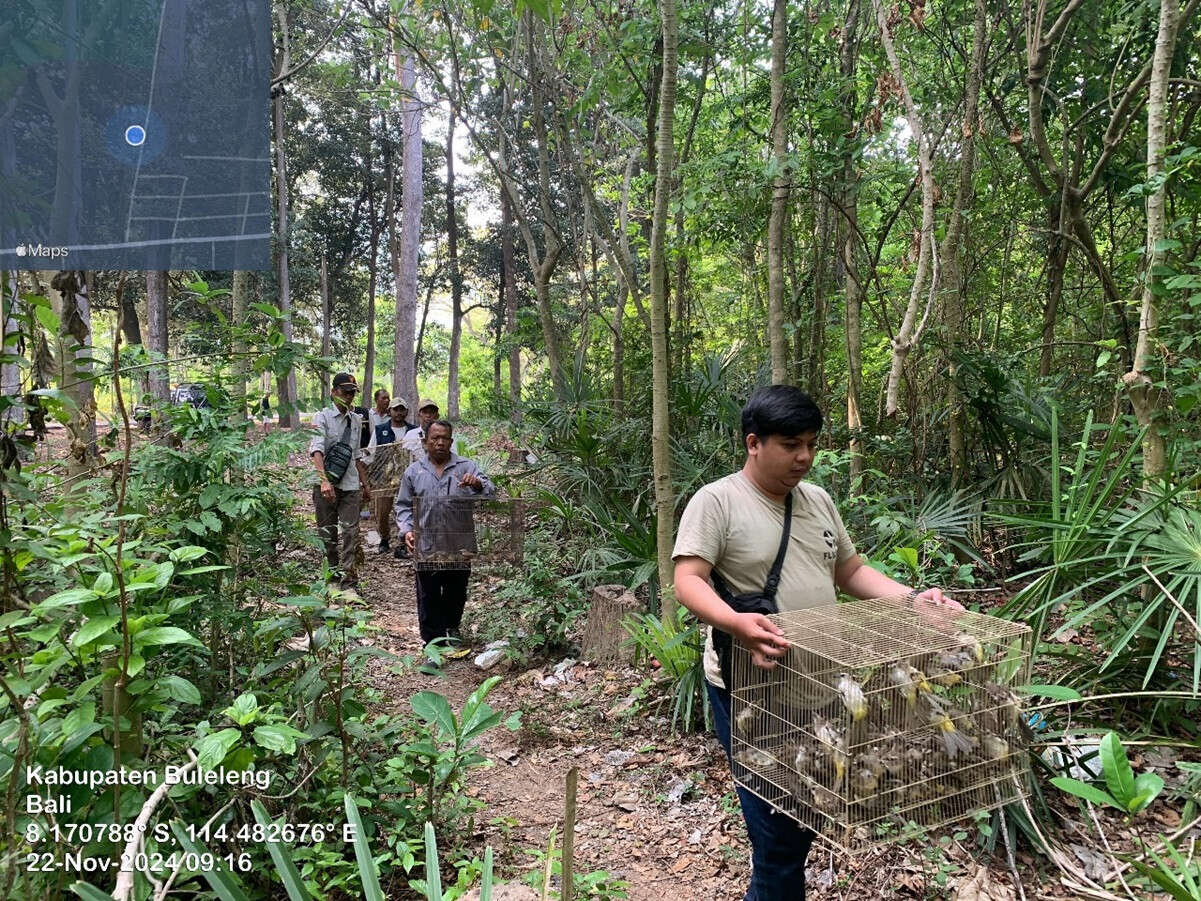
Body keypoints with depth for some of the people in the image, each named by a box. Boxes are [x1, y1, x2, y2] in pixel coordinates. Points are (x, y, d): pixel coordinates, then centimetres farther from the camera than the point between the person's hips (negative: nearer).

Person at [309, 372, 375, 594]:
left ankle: (349, 582, -2)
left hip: (350, 483, 3)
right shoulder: (323, 417, -5)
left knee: (350, 532, -4)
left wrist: (364, 483, 20)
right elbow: (317, 450, -18)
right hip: (327, 483, -3)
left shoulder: (356, 420, 12)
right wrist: (324, 480, -31)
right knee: (327, 532, 8)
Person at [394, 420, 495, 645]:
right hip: (426, 548, 0)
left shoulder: (466, 467, 3)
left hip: (459, 546, 0)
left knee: (456, 593, 15)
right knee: (429, 596, 5)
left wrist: (477, 485, -25)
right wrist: (406, 530, -5)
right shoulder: (414, 471, 7)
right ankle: (433, 640, 18)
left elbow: (490, 494, -4)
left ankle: (451, 627, 41)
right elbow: (404, 505, 12)